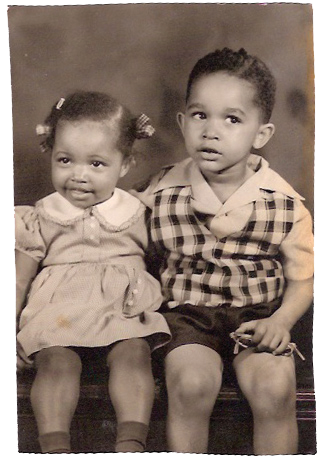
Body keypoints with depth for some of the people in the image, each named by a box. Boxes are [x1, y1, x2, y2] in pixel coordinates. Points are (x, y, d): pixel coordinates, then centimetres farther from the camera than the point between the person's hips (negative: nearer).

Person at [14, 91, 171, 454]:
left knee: (134, 351, -25)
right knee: (56, 359, -25)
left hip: (124, 311, 0)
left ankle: (131, 443, -27)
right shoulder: (40, 219, 7)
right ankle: (55, 446, -26)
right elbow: (19, 281, 10)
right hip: (58, 310, 0)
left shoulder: (135, 214, 7)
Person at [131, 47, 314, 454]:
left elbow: (303, 277, 3)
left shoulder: (285, 203, -5)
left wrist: (281, 320, -12)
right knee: (191, 384, -26)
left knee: (275, 389, -24)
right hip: (189, 312, 0)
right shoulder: (161, 193, -5)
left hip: (259, 316, 1)